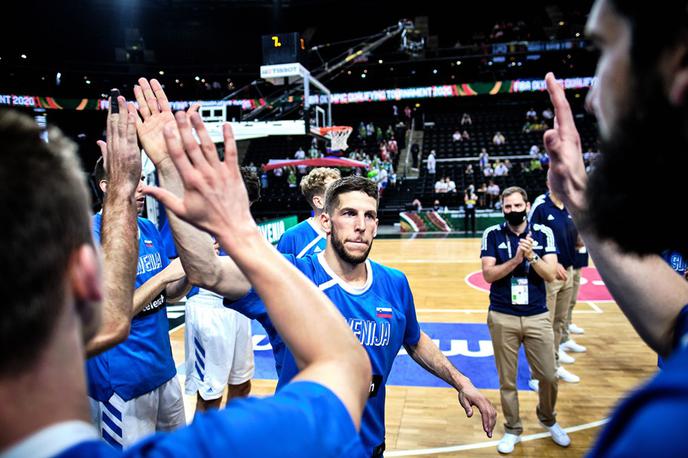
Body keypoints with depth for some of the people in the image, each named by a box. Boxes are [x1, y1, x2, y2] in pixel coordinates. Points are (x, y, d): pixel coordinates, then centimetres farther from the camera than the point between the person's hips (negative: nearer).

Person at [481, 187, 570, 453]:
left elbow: (550, 275, -6)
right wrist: (516, 259, -21)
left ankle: (548, 418, 38)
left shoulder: (543, 233, 0)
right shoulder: (492, 235, -2)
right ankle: (512, 430, 29)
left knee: (549, 376, 9)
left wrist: (531, 256, -21)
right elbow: (488, 274, -11)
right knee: (507, 380, 9)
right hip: (502, 317, -1)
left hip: (537, 316, 1)